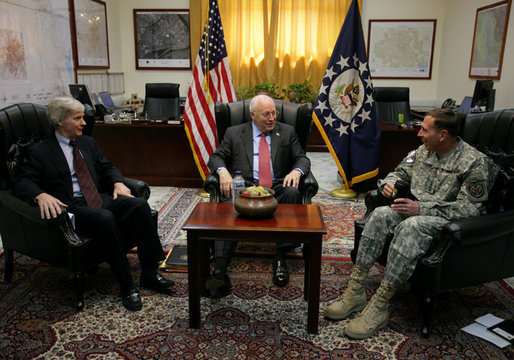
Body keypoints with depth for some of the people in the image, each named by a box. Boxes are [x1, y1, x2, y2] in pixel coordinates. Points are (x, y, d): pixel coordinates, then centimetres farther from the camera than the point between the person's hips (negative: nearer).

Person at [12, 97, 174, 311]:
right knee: (105, 218, -37)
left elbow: (107, 167, 23)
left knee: (140, 205, -23)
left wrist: (118, 182, 0)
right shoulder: (40, 151, 2)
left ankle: (149, 274, -17)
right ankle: (127, 286, -26)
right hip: (72, 208, -5)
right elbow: (21, 182, -5)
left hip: (101, 199, 6)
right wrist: (41, 195, -27)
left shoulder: (88, 143, 20)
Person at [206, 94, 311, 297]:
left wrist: (297, 171, -10)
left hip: (278, 189, 1)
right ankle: (219, 271, -42)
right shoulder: (234, 133, 16)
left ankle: (280, 258, -28)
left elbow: (302, 158, 15)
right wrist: (223, 171, -11)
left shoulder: (287, 132, 19)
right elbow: (216, 158, 13)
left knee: (293, 193, -33)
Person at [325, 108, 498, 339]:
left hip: (447, 221, -6)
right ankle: (355, 292, -24)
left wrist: (422, 208, -24)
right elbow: (401, 172, 23)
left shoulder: (475, 162, -10)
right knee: (380, 214, -25)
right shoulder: (423, 151, 10)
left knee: (411, 226, -38)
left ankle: (379, 306, -33)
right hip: (416, 211, 6)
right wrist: (389, 182, -3)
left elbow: (469, 208, -17)